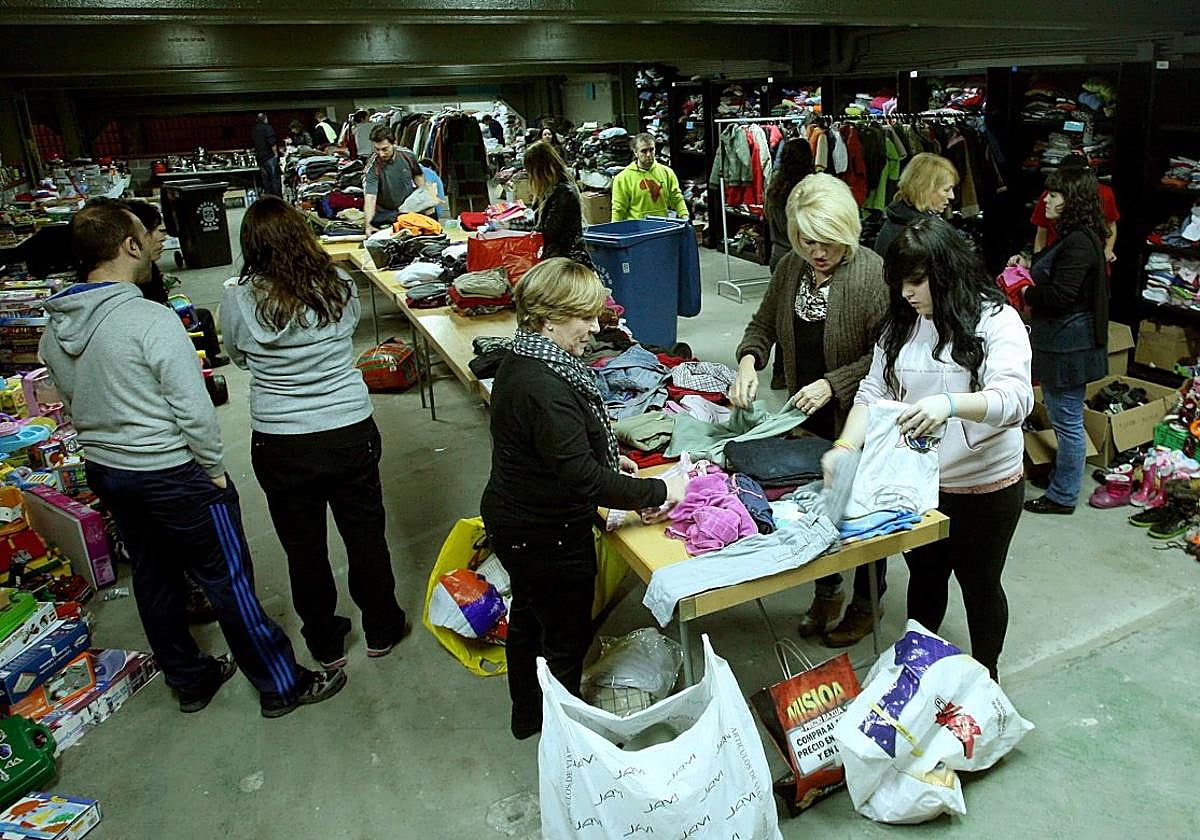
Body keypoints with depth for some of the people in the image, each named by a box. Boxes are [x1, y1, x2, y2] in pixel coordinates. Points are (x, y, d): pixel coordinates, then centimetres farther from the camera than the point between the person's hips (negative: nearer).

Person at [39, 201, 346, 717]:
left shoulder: (54, 331, 2)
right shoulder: (151, 321, -23)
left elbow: (72, 405, 14)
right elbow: (194, 410, -23)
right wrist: (216, 470, -10)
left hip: (104, 474, 8)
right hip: (172, 476, -8)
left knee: (153, 578, 20)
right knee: (228, 581, 3)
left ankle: (189, 680, 38)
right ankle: (281, 686, 16)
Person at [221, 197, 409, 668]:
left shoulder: (238, 300, -10)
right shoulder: (338, 288, -7)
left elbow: (238, 358, 8)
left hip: (281, 447, -1)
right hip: (351, 432, 1)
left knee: (304, 549, 17)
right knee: (365, 536, 18)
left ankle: (325, 644, 35)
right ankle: (380, 630, 36)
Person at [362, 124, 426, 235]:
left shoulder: (407, 155, -9)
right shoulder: (372, 168, -21)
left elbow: (418, 175, 12)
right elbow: (370, 197, -31)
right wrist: (368, 225, -44)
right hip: (385, 216, -3)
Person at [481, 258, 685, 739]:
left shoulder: (522, 361, 0)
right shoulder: (544, 387, -32)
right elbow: (582, 478, -32)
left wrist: (606, 459, 8)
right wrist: (658, 492, -24)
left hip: (514, 522, 10)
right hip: (547, 535, -10)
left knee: (529, 616, 27)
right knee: (567, 636, 11)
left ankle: (528, 714, 49)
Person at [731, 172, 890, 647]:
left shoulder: (872, 273, -20)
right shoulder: (790, 268, 0)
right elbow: (763, 325, 9)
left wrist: (832, 384, -28)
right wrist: (748, 362, -10)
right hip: (807, 417, 6)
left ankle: (867, 604, 35)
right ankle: (826, 592, 41)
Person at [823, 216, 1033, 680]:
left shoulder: (996, 321, -15)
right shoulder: (900, 325, 1)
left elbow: (1016, 397, -29)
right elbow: (873, 391, -3)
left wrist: (950, 404, -48)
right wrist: (846, 445, -21)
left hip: (983, 489, -4)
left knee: (979, 584, 16)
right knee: (923, 577, 22)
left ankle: (985, 676, 41)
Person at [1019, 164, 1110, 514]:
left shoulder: (1079, 243, -20)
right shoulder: (1071, 236, 12)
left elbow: (1061, 295, -25)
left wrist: (1027, 293, -10)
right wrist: (1028, 265, 8)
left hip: (1068, 344, -11)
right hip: (1060, 340, 11)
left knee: (1067, 420, 1)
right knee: (1063, 417, 21)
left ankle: (1063, 496, 13)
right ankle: (1062, 476, 35)